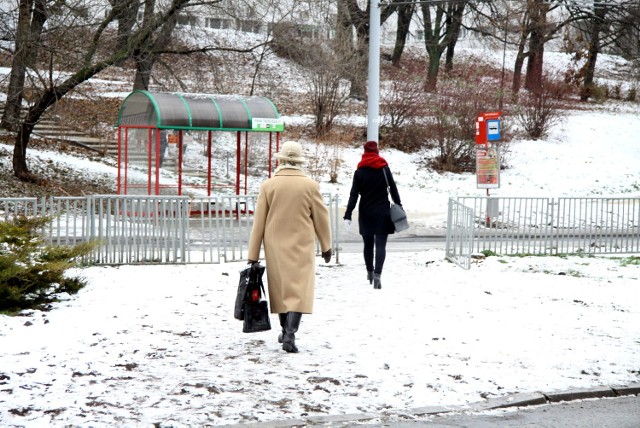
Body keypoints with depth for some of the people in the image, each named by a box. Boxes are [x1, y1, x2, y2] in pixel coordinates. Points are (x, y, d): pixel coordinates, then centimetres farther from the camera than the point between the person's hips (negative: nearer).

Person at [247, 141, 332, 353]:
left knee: (281, 288, 16)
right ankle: (290, 334, -19)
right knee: (299, 289, -4)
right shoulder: (310, 186, -6)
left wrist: (253, 254, 4)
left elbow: (259, 222, -2)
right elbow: (321, 218, 2)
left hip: (276, 247, 2)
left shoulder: (268, 186, -4)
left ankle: (286, 330, 30)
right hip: (302, 246, -2)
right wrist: (326, 246, 17)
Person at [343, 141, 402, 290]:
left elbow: (353, 195, -6)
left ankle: (370, 272, 29)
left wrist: (348, 215, -8)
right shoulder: (384, 168, -2)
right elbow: (393, 190, 1)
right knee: (380, 245, -6)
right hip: (382, 212, -1)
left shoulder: (359, 172, -2)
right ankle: (377, 274, -23)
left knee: (368, 244, 16)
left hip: (366, 213, 1)